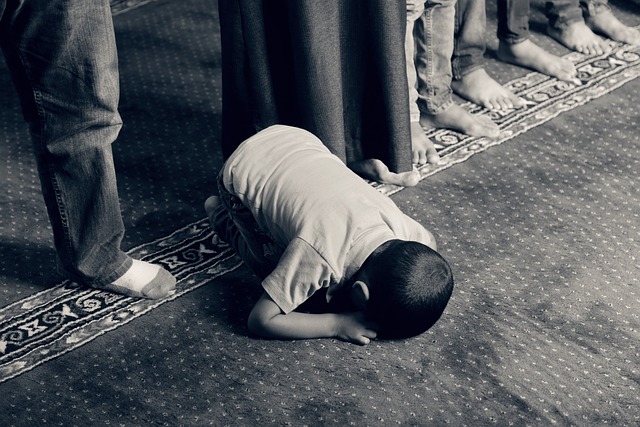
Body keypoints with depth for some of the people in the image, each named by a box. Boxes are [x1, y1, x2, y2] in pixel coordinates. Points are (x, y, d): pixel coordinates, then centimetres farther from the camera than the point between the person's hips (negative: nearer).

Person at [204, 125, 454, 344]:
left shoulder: (401, 226, -25)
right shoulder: (320, 259, -41)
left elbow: (430, 245, 0)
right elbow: (260, 321, -35)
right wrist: (337, 324, -34)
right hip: (244, 171, -5)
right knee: (275, 267, -4)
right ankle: (222, 215, 17)